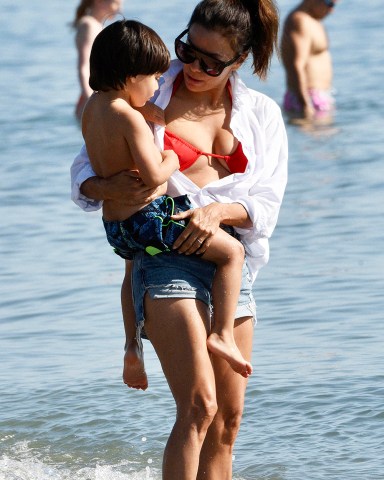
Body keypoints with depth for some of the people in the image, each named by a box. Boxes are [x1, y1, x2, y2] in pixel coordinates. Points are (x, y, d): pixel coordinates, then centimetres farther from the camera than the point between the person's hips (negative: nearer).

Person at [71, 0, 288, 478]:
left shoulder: (261, 114, 11)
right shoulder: (149, 98, 3)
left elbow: (267, 203, 6)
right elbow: (84, 169, 5)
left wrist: (219, 210, -15)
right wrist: (109, 188, -18)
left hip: (230, 261, 5)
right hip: (165, 255, -5)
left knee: (228, 419, 5)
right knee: (199, 407, -20)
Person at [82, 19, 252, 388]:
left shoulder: (92, 108, 6)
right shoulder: (130, 118, -21)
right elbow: (153, 175, -27)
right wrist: (172, 160, -7)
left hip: (115, 228, 9)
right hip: (148, 219, -9)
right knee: (231, 251, -3)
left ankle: (133, 347, 41)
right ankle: (223, 335, -7)